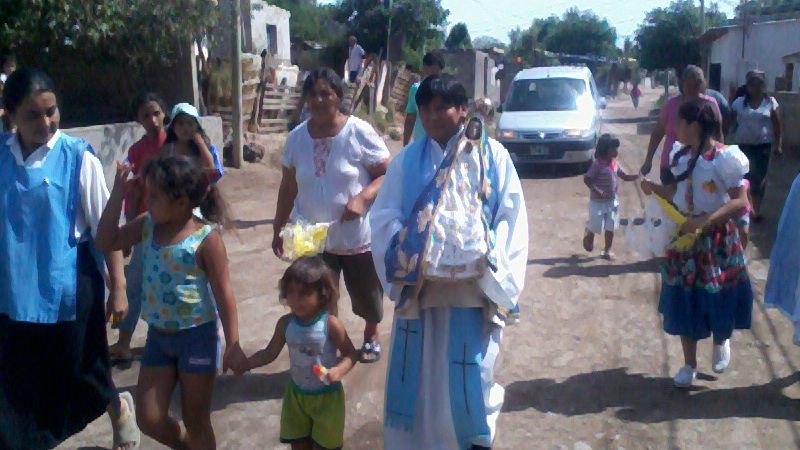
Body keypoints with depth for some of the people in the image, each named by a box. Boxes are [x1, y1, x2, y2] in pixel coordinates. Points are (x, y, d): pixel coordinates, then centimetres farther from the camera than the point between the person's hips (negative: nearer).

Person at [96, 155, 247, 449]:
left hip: (197, 337, -6)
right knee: (149, 420, 12)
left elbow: (224, 295, -16)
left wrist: (232, 345, -16)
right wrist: (118, 194, -5)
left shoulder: (206, 239, -19)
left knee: (196, 422, 10)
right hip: (158, 336, 6)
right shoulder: (147, 225, -1)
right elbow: (106, 242, 5)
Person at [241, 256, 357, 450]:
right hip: (296, 394, 4)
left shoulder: (330, 324, -23)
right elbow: (270, 353, 2)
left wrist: (339, 370, -34)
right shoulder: (285, 323, -10)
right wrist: (244, 363, -10)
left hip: (326, 396, -4)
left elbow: (350, 353, -15)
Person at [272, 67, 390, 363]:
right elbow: (288, 188, 8)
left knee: (367, 296, 18)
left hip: (358, 237, -2)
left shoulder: (360, 132, -13)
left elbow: (388, 175, -11)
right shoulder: (297, 138, 0)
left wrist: (362, 197, -28)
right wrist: (277, 229, 8)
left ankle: (371, 336, 48)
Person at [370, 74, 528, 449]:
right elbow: (384, 216, 2)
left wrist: (489, 266, -11)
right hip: (420, 288, 2)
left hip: (473, 290, -2)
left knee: (471, 377, 4)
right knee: (418, 375, 9)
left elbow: (511, 215, -2)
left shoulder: (491, 155, 2)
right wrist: (406, 260, -12)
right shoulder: (407, 160, 7)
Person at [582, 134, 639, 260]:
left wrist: (638, 176, -4)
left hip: (612, 201, 6)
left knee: (610, 228, 9)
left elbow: (625, 177, 11)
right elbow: (586, 179, -19)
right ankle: (588, 236, 37)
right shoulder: (597, 164, -20)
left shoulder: (615, 163, 2)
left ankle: (607, 250, 23)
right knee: (595, 226, 3)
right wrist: (596, 190, -31)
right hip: (598, 202, -6)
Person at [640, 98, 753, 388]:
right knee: (684, 302, 9)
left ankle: (721, 342, 41)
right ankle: (689, 365, 23)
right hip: (684, 237, 6)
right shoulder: (682, 157, 3)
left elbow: (740, 202, -21)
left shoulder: (723, 158, -18)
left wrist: (705, 221, -29)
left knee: (718, 298, 7)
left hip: (717, 239, -5)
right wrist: (654, 188, 1)